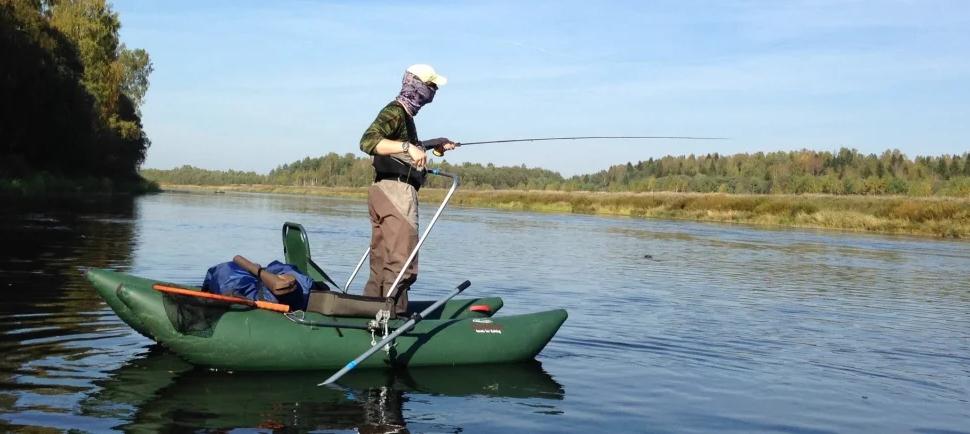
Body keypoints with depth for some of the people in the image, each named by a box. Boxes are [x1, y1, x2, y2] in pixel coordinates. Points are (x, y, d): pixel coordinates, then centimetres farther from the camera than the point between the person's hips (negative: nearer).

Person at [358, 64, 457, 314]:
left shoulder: (404, 114, 20)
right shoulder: (394, 112, -9)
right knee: (402, 264, -10)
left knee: (381, 264, 12)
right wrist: (408, 147, -31)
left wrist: (433, 144, 35)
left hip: (383, 191, 10)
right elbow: (368, 142, -24)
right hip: (396, 191, -10)